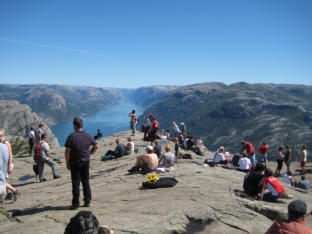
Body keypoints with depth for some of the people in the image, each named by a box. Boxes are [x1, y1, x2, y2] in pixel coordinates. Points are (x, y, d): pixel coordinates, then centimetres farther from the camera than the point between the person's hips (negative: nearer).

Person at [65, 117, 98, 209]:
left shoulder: (71, 136, -13)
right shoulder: (88, 135, 0)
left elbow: (67, 151, -14)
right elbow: (96, 146, 7)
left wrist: (67, 163, -5)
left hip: (75, 163, -3)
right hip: (86, 162, 4)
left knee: (76, 184, 4)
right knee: (86, 182, 12)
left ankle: (75, 204, 10)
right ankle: (87, 201, 17)